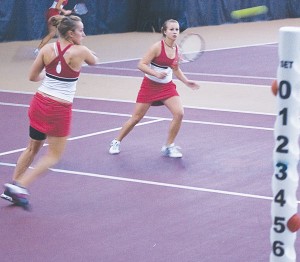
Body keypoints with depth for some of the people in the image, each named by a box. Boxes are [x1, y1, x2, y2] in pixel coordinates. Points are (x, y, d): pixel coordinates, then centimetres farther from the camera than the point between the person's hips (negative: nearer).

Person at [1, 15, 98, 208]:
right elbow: (94, 61, 11)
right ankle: (20, 186, -9)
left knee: (32, 149, 22)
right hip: (60, 110, -5)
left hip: (39, 103, 5)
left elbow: (33, 76, 3)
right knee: (53, 156, 6)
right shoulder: (80, 51, -12)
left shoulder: (47, 49, -2)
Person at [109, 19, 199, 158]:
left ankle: (169, 146, 1)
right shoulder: (157, 47, -19)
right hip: (150, 85, -4)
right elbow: (141, 65, -21)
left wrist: (186, 81, 3)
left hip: (167, 86, 4)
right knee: (136, 117, 4)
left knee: (179, 113, -16)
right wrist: (156, 73, -34)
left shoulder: (176, 48, -1)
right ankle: (116, 142, 26)